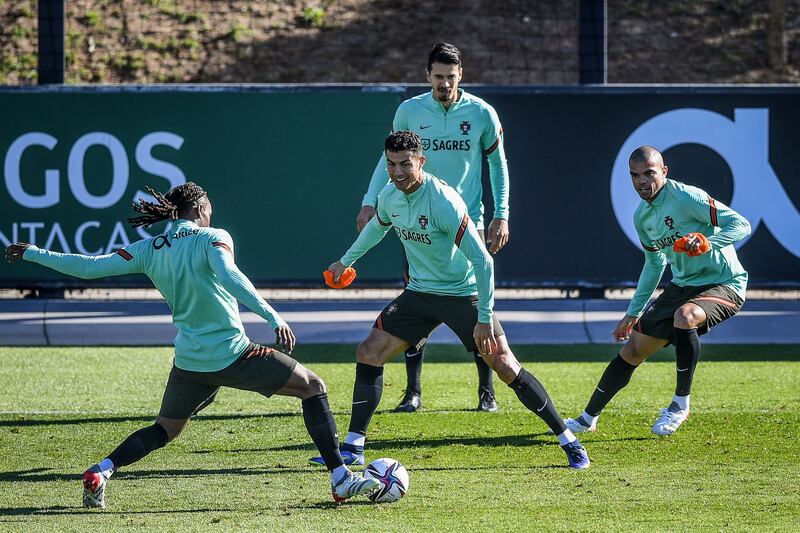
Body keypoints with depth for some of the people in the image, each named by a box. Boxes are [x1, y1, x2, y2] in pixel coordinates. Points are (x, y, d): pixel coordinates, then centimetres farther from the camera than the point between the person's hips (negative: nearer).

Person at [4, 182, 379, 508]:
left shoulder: (149, 250, 6)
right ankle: (341, 479, 0)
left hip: (189, 362, 5)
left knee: (165, 430, 26)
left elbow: (89, 267, 7)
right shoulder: (211, 238, -8)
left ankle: (101, 471, 4)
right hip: (233, 355, -5)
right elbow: (230, 277, -27)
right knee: (313, 386, 8)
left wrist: (33, 254, 20)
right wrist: (273, 318, -34)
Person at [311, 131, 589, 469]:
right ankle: (353, 448, 4)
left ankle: (568, 441, -3)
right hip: (420, 292, 6)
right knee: (368, 353, -4)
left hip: (463, 293, -6)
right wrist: (346, 261, 35)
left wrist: (484, 318, -27)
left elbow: (482, 260, -25)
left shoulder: (443, 201, -26)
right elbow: (377, 226, 23)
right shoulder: (390, 195, -4)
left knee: (506, 367, -13)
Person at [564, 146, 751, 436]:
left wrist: (708, 242, -40)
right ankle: (588, 418, 23)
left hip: (724, 284, -8)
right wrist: (632, 313, 25)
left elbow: (741, 224, -22)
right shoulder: (642, 216, 6)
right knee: (632, 348, 7)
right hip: (683, 284, 8)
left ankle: (681, 403, -20)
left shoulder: (686, 197, -19)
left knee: (685, 316, -38)